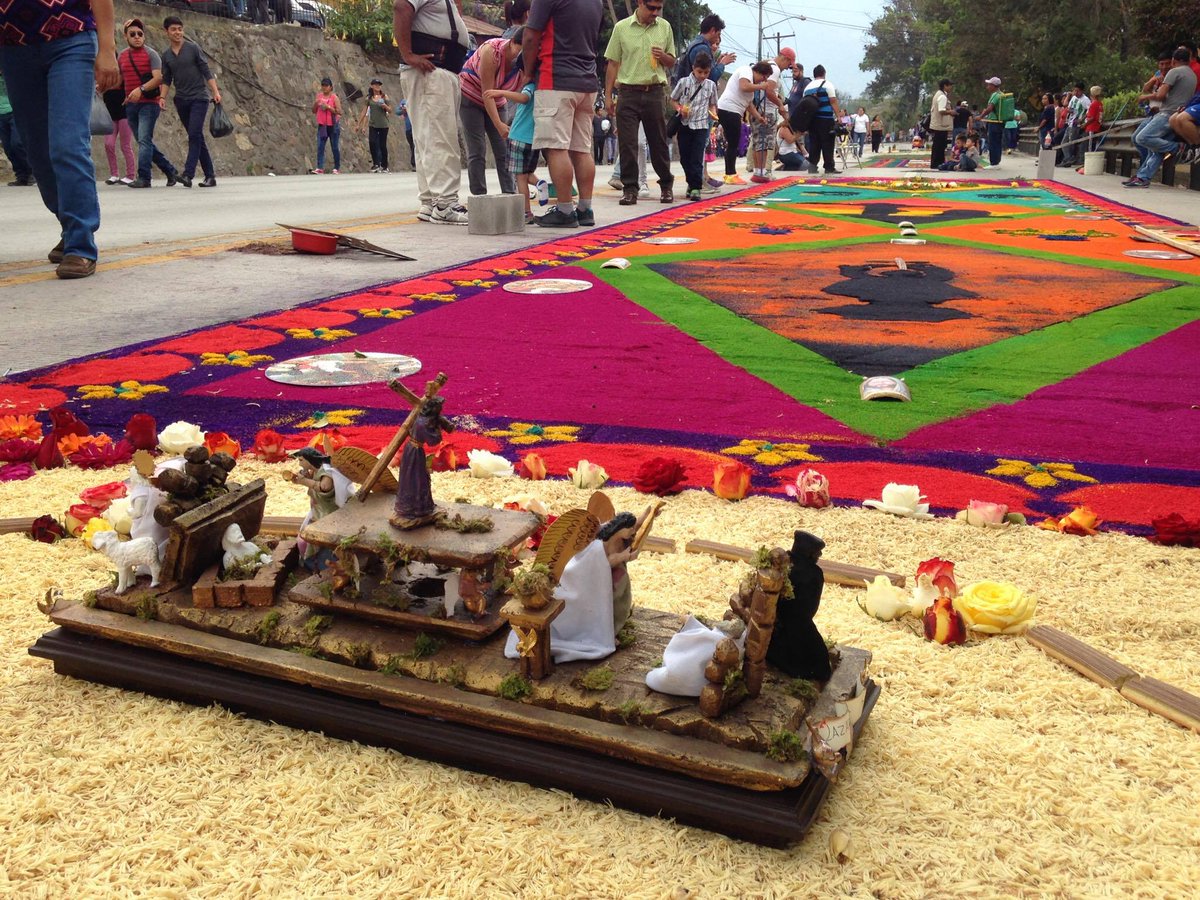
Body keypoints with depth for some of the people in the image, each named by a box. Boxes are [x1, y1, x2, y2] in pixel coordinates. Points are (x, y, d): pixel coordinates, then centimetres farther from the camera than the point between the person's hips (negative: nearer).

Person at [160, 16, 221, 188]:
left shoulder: (193, 48, -1)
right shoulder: (166, 55, 10)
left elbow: (206, 72, -2)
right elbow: (166, 80, 13)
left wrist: (215, 91, -12)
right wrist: (162, 97, -1)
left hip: (199, 97, -5)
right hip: (181, 100, 5)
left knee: (194, 135, -17)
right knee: (197, 138, 6)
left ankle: (188, 174, -22)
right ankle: (210, 175, 9)